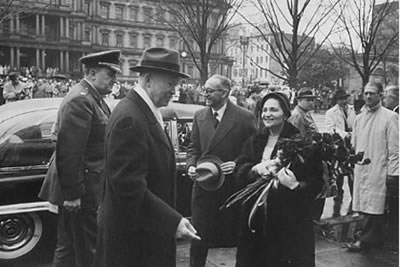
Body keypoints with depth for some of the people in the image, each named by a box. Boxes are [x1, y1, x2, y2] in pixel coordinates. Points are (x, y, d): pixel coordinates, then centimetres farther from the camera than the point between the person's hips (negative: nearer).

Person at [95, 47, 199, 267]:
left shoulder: (146, 112, 9)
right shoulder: (129, 118, -22)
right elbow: (130, 187, -27)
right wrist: (173, 221, -27)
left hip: (148, 227, 9)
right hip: (133, 235, -9)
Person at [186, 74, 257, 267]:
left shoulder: (245, 118, -7)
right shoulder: (199, 116, 7)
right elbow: (193, 148, 13)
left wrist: (238, 164, -19)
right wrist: (191, 165, -5)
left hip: (233, 187, -3)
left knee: (237, 236, 9)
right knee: (198, 238, 8)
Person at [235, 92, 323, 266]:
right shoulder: (254, 141, 10)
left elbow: (315, 181, -10)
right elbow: (240, 170, 4)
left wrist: (296, 186, -28)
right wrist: (256, 169, -16)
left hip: (289, 219, -4)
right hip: (256, 216, 4)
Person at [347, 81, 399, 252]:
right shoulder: (359, 118, 12)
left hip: (378, 168, -6)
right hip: (361, 168, 6)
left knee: (373, 205, -3)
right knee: (365, 204, 9)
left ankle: (365, 239, 4)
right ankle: (376, 238, 23)